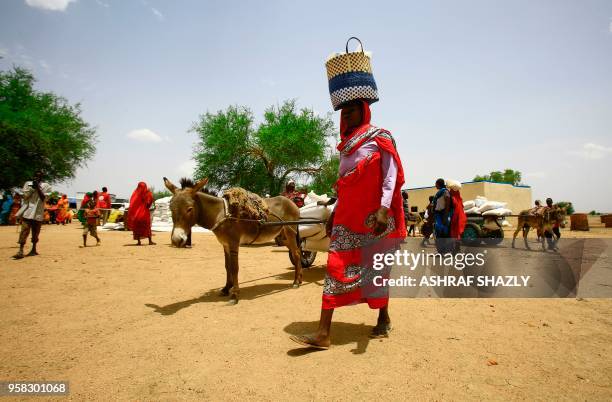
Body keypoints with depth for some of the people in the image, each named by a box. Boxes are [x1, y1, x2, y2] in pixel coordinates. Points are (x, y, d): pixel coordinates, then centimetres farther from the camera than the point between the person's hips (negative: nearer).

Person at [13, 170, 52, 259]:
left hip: (38, 212, 0)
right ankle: (21, 250, -13)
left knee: (35, 232, 9)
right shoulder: (28, 183, 8)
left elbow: (43, 198, -8)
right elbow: (25, 196, -2)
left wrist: (37, 187, -12)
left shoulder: (45, 186, 4)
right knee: (24, 230, -10)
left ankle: (34, 249, 22)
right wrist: (33, 187, -9)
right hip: (27, 210, 0)